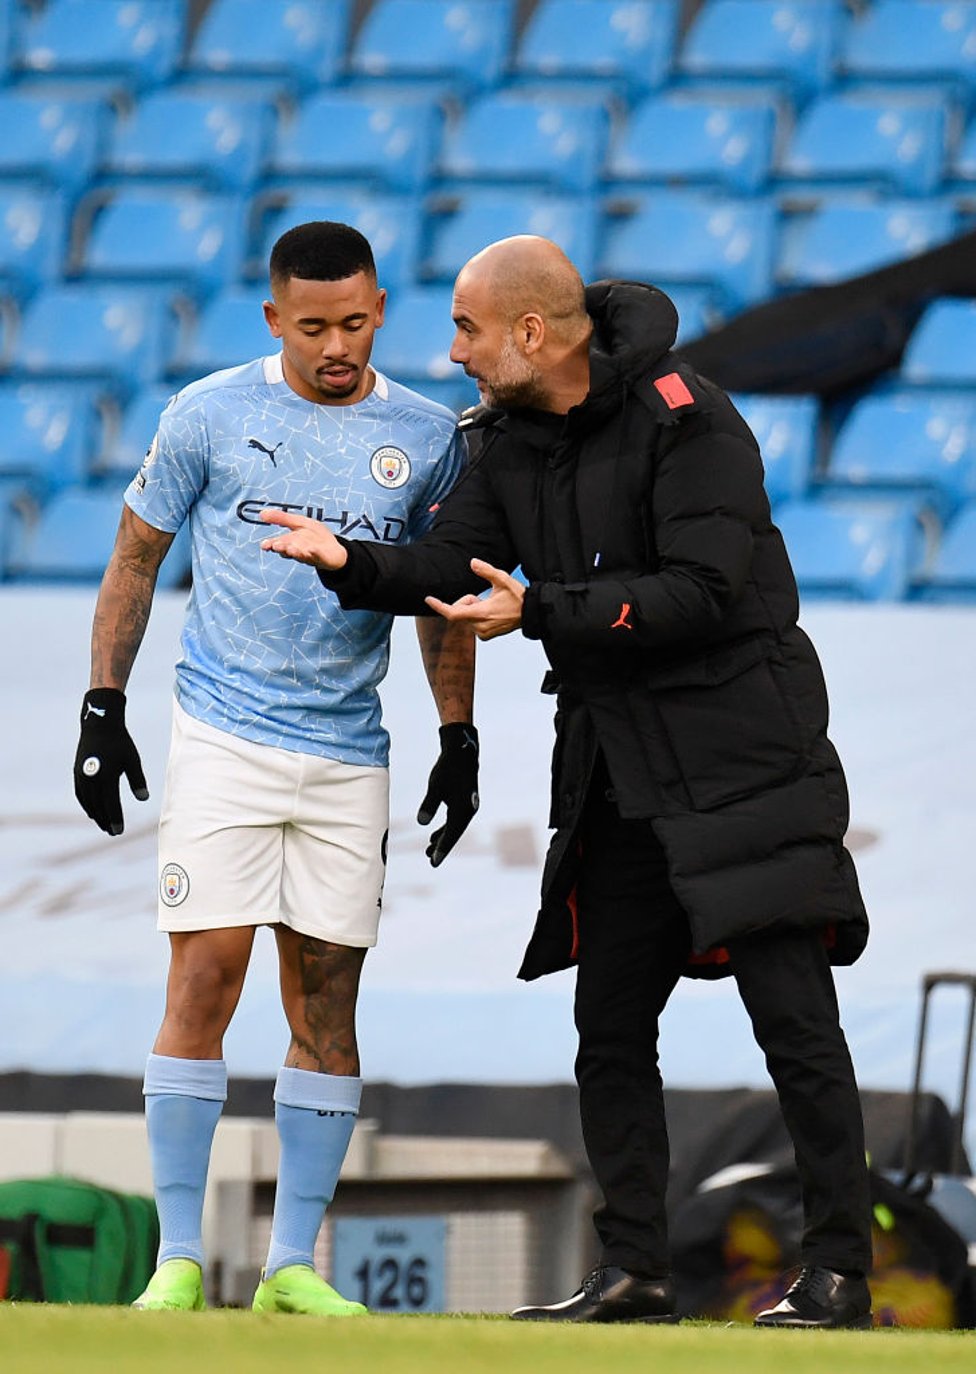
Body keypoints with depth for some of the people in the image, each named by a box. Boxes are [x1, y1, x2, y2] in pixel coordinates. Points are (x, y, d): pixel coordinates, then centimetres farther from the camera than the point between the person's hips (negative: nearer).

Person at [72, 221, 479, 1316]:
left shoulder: (426, 437, 6)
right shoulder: (209, 416, 0)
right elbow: (136, 558, 8)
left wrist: (459, 740, 10)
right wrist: (103, 707, 3)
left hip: (348, 754, 3)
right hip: (223, 732, -2)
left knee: (327, 1001, 2)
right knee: (203, 985, -10)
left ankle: (292, 1266, 8)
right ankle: (178, 1259, -5)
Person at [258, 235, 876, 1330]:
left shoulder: (688, 421, -14)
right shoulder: (509, 441, 8)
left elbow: (704, 592, -21)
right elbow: (448, 567, 3)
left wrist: (540, 612, -23)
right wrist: (352, 565, -16)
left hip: (739, 756, -8)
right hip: (616, 772, 8)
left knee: (792, 1017, -7)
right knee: (609, 1024, 7)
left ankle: (838, 1272, -4)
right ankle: (633, 1272, 13)